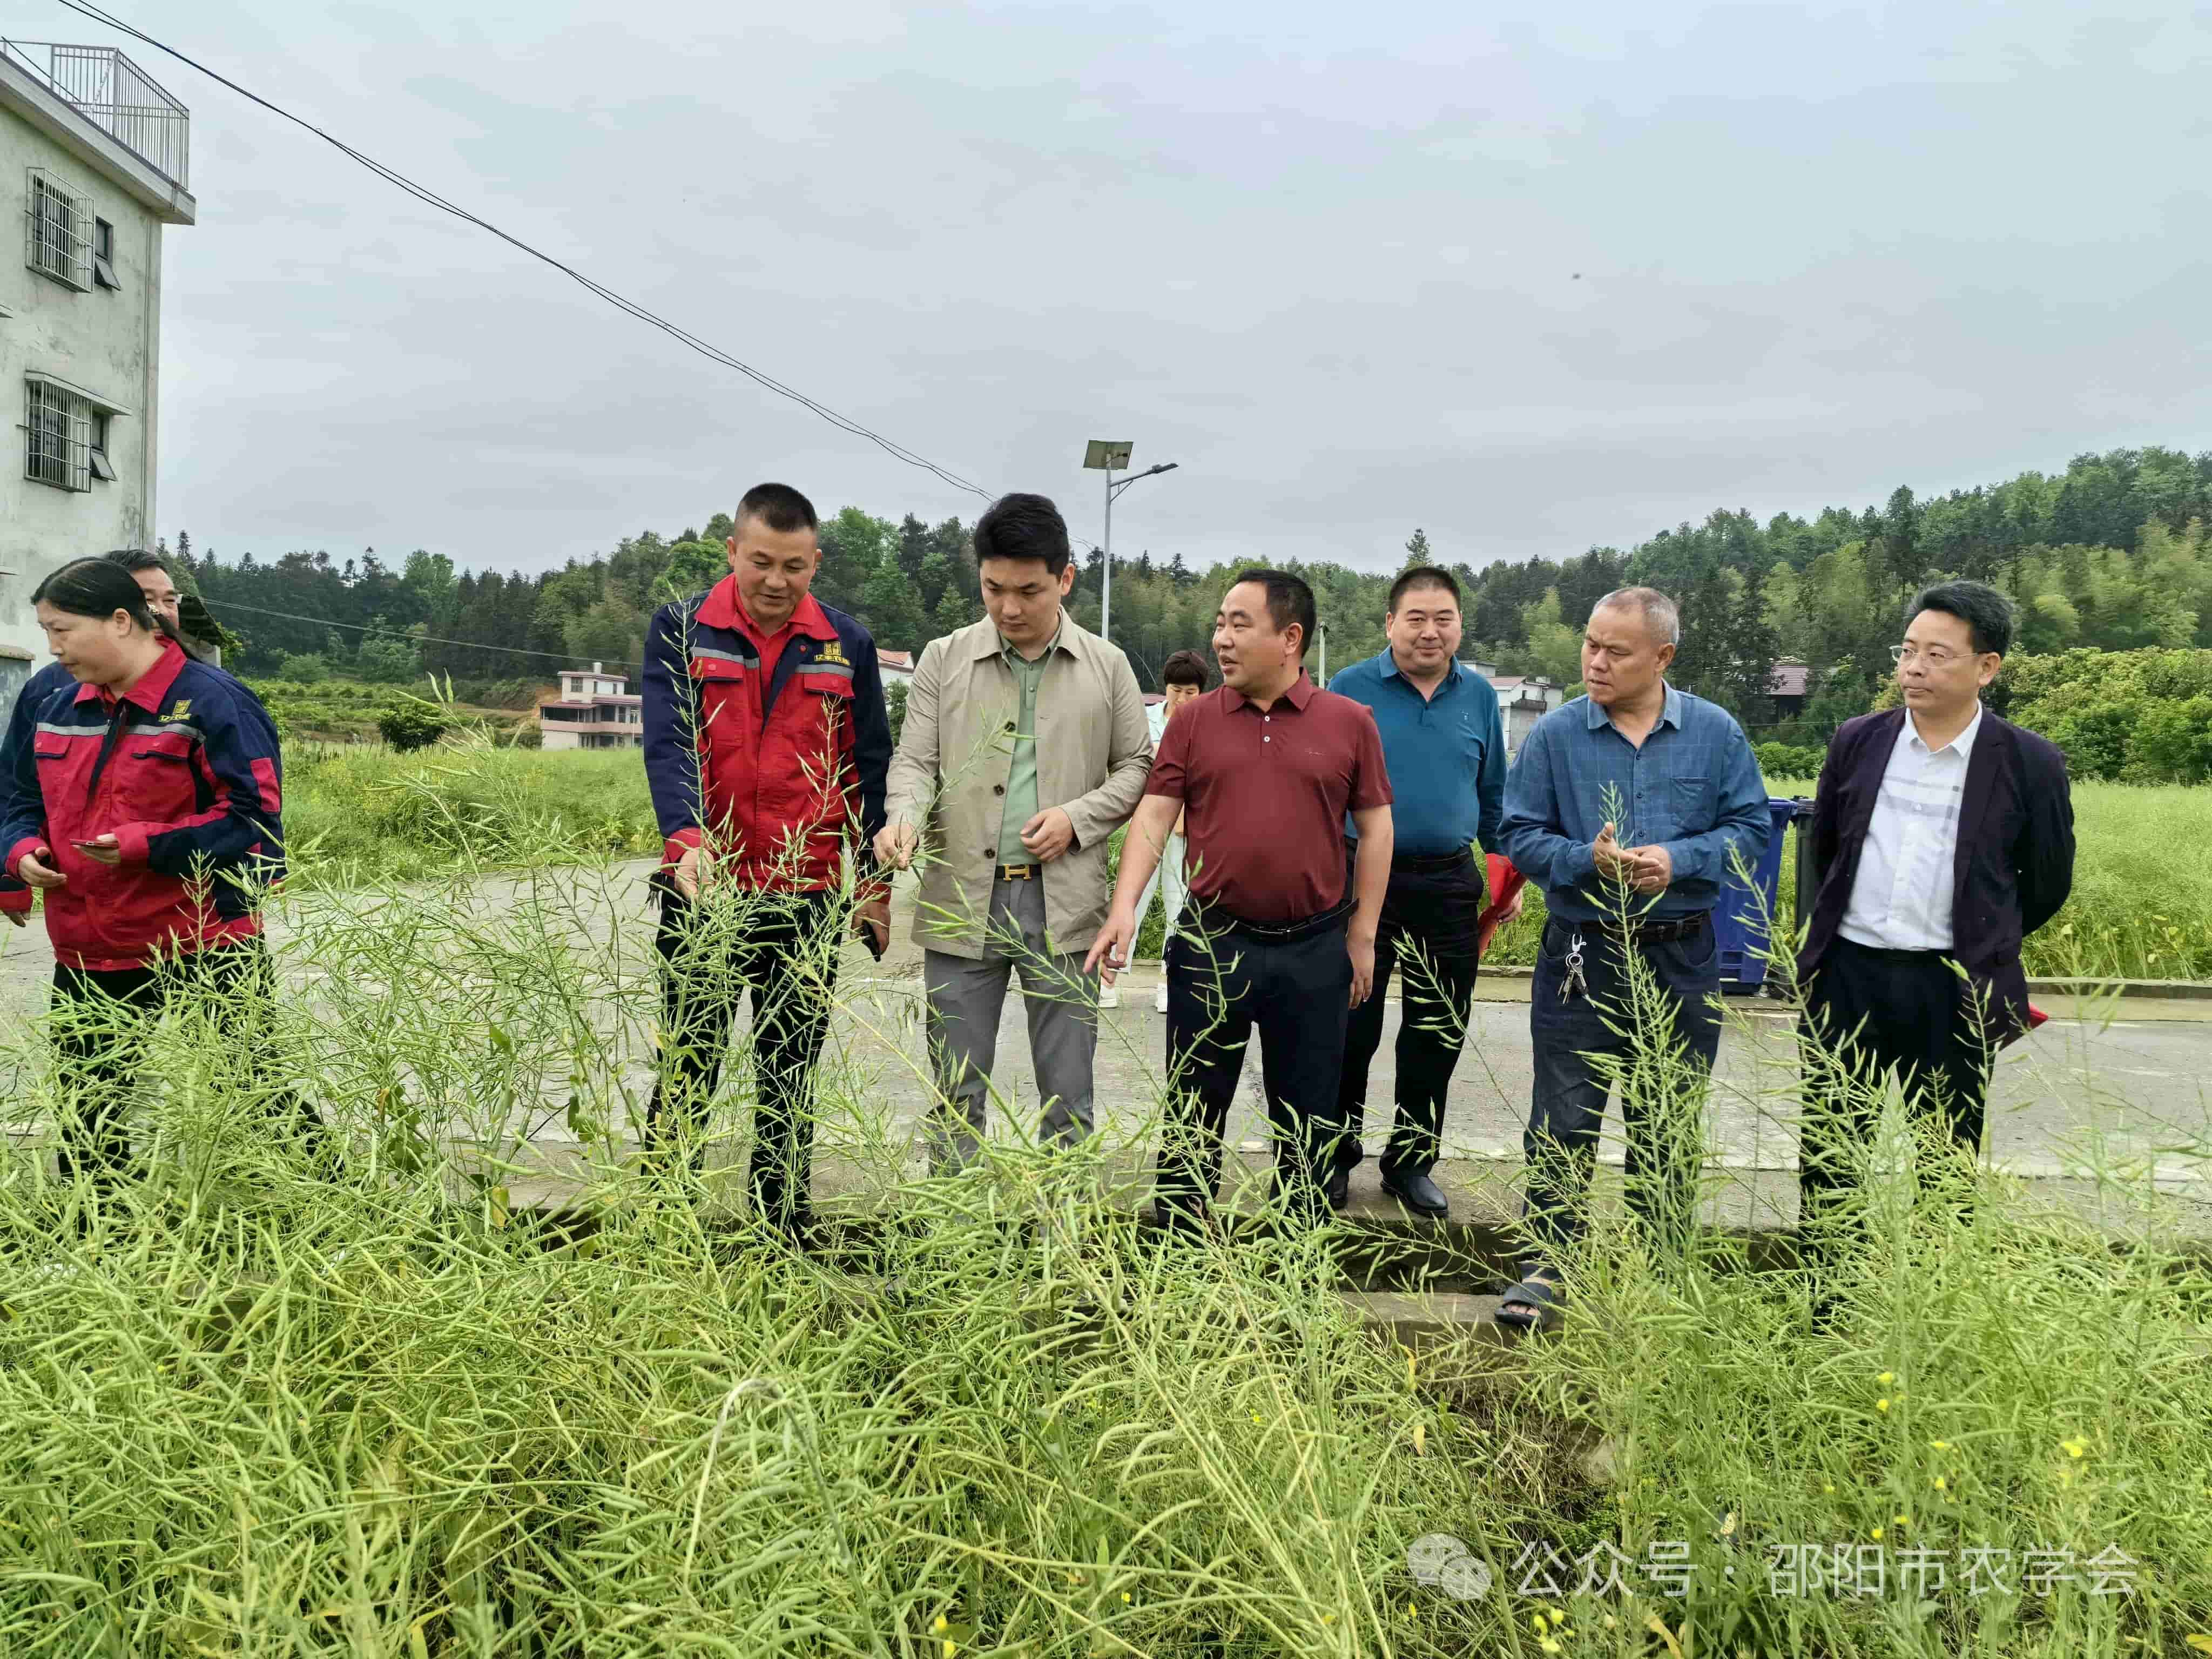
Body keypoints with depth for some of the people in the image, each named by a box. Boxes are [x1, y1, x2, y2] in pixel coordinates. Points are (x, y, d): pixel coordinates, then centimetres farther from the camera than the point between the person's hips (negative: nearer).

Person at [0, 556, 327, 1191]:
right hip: (85, 956, 7)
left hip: (204, 954, -7)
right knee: (87, 1117, 16)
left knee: (252, 1093, -1)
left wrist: (144, 845, -24)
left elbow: (254, 818, -17)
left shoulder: (212, 702, -12)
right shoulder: (55, 706, 10)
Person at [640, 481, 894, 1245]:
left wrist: (874, 878, 4)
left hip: (810, 895, 2)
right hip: (704, 892, -2)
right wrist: (687, 841, -27)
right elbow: (667, 744, -11)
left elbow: (869, 767, 9)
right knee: (687, 1069, 6)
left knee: (790, 1079, 11)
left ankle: (785, 1232, 22)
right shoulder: (680, 629, 1)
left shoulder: (848, 645, 6)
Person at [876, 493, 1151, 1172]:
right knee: (956, 1094, 8)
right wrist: (905, 817, -17)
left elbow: (1137, 767, 10)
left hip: (1064, 906, 0)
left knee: (1067, 1096, 8)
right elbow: (914, 760, 5)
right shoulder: (943, 660, 5)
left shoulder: (1106, 666, 5)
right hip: (963, 902, 0)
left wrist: (1079, 817, -7)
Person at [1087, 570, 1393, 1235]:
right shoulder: (1194, 720, 3)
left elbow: (1375, 828, 4)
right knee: (1194, 1112, 10)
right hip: (1211, 944, 1)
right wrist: (1125, 906, -15)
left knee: (1307, 1120, 12)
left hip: (1314, 951, 0)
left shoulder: (1349, 723, 1)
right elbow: (1154, 816, -1)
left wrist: (1362, 936, 2)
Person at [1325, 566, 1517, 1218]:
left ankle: (1412, 1161, 25)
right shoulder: (1351, 689, -2)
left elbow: (1493, 795, 17)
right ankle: (1336, 1157, 19)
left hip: (1449, 887, 3)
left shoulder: (1479, 695, 9)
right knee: (1351, 1029, 2)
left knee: (1437, 1033, 10)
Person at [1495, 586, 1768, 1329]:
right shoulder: (1555, 735, -3)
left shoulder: (1715, 732, 0)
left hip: (1681, 958, 1)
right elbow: (1520, 835, -1)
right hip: (1580, 953, -1)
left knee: (1666, 1125, 12)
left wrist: (1678, 861, -15)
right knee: (1563, 1120, 1)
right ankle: (1546, 1265, 14)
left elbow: (1750, 826, 2)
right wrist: (1585, 860, -18)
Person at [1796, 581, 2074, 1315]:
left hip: (1952, 991, -2)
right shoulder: (1857, 741, 4)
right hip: (1849, 976, 2)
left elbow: (2047, 886, 8)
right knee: (1830, 1150, 9)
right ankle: (1824, 1307, 23)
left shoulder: (2029, 764, -3)